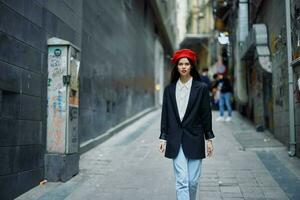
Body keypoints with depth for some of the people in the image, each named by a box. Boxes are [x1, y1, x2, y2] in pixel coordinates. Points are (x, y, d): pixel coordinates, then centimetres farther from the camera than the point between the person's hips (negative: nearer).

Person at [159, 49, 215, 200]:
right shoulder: (169, 89, 6)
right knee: (181, 181, -5)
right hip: (175, 140, 1)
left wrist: (209, 139, 1)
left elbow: (206, 115, 1)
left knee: (193, 181, 6)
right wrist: (163, 138, 4)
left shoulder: (201, 88, 0)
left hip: (194, 139, 0)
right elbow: (165, 115, 8)